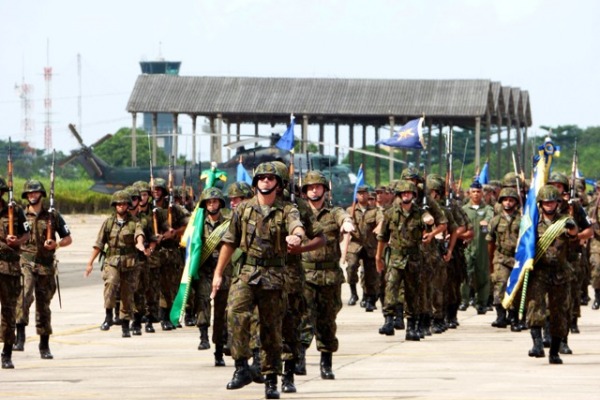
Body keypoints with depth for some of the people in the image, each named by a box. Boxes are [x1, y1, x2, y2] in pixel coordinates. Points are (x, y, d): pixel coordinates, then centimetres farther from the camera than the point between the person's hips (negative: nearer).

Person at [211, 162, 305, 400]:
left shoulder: (286, 210, 3)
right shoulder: (243, 209, 9)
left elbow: (297, 227, -20)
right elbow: (229, 242, 13)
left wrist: (296, 237, -44)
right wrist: (218, 273, 10)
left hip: (273, 275, 0)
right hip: (246, 272, 1)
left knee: (272, 329, 4)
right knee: (236, 314, -25)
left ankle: (271, 381, 13)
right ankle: (242, 368, -20)